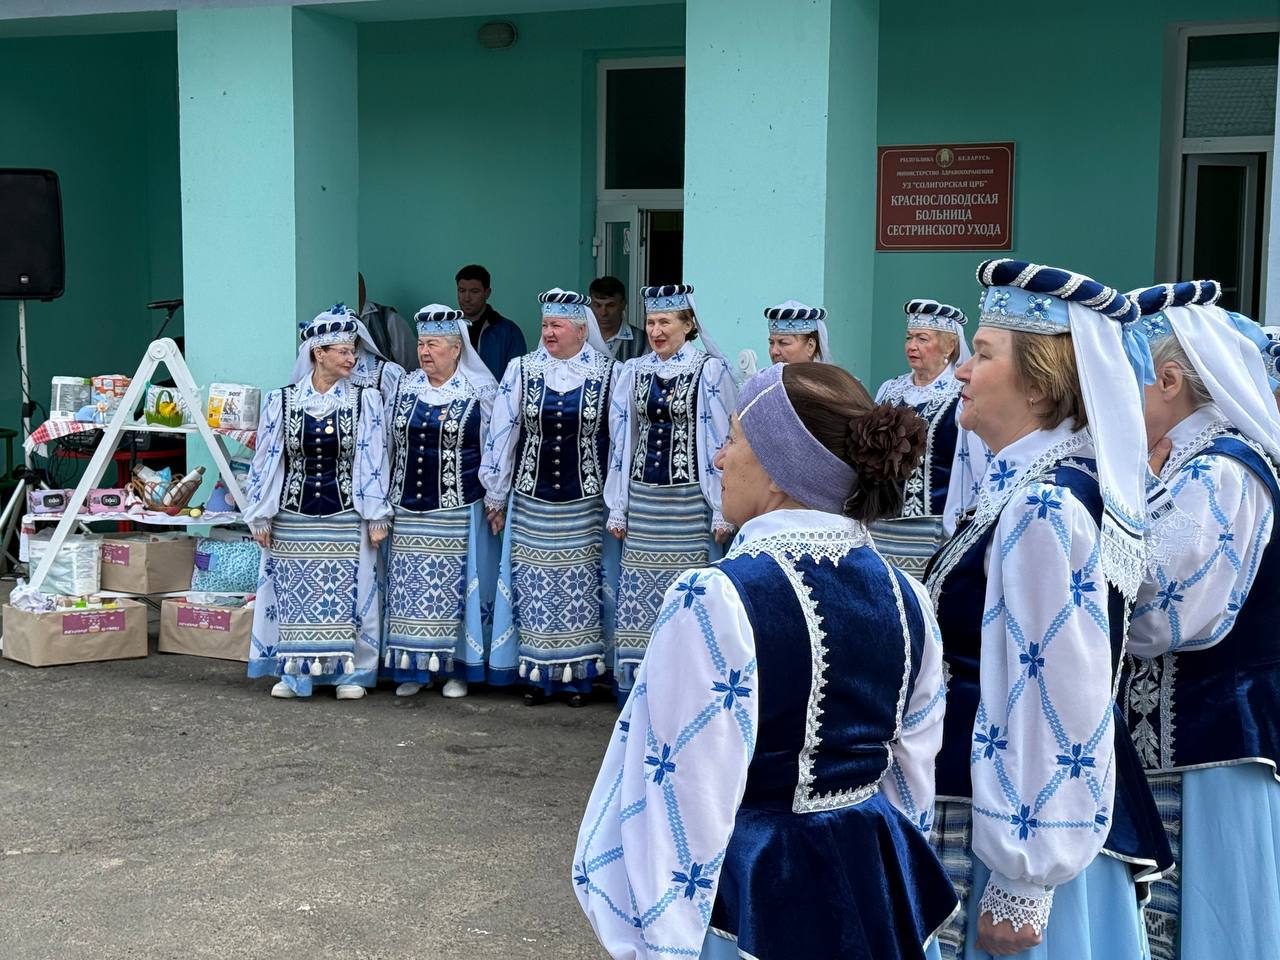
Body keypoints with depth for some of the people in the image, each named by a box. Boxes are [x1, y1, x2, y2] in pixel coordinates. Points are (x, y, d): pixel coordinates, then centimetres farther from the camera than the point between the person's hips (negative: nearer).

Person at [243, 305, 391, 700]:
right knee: (292, 594, 6)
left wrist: (377, 516, -4)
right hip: (293, 518, 1)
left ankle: (349, 672, 14)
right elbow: (266, 460, 4)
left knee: (346, 593, 2)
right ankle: (294, 673, 19)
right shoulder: (282, 400, 1)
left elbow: (373, 461, -2)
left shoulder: (365, 400, -1)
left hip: (345, 518, -1)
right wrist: (261, 516, 3)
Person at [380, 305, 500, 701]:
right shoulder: (406, 387, 9)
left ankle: (457, 668, 10)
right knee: (409, 588, 3)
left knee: (454, 587, -1)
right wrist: (387, 496, 15)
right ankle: (415, 668, 13)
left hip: (457, 511, -4)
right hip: (409, 507, 4)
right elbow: (390, 445, 17)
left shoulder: (479, 390, -3)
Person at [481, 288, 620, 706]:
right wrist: (495, 497, 7)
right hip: (530, 503, 1)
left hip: (586, 505, -1)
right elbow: (501, 434, 5)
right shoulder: (520, 370, 1)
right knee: (533, 584, 4)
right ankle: (536, 674, 16)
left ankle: (578, 674, 14)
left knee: (580, 586, 3)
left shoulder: (609, 374, -3)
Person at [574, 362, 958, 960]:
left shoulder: (716, 602, -22)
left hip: (751, 906, -6)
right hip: (874, 891, 6)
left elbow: (685, 806, -21)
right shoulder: (905, 598, -2)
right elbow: (914, 781, 7)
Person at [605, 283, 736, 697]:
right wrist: (618, 507, 11)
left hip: (689, 500, -4)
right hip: (642, 497, 4)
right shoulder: (634, 371, 9)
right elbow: (621, 439, 12)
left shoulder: (710, 370, -6)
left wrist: (722, 511, -10)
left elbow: (721, 441, -7)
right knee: (639, 594, 4)